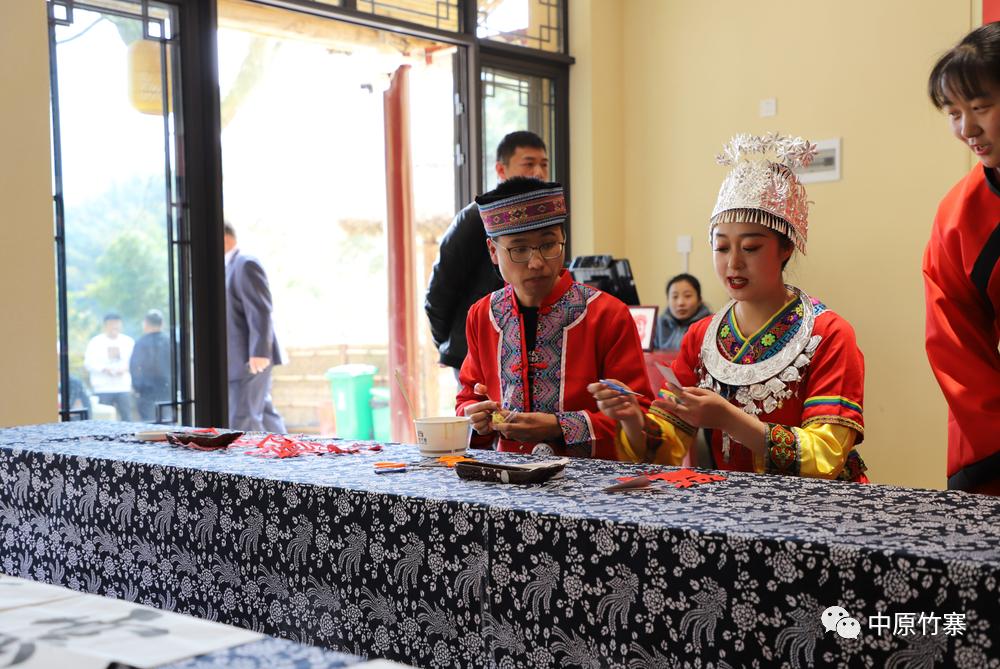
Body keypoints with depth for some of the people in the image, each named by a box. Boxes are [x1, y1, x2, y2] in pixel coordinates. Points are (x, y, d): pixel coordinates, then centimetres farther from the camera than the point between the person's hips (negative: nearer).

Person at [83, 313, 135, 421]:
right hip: (103, 388, -2)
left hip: (123, 387, 2)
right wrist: (104, 369, -18)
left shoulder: (128, 341, 10)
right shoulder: (95, 342, 3)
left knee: (127, 417, 0)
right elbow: (88, 363, -2)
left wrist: (125, 368, -13)